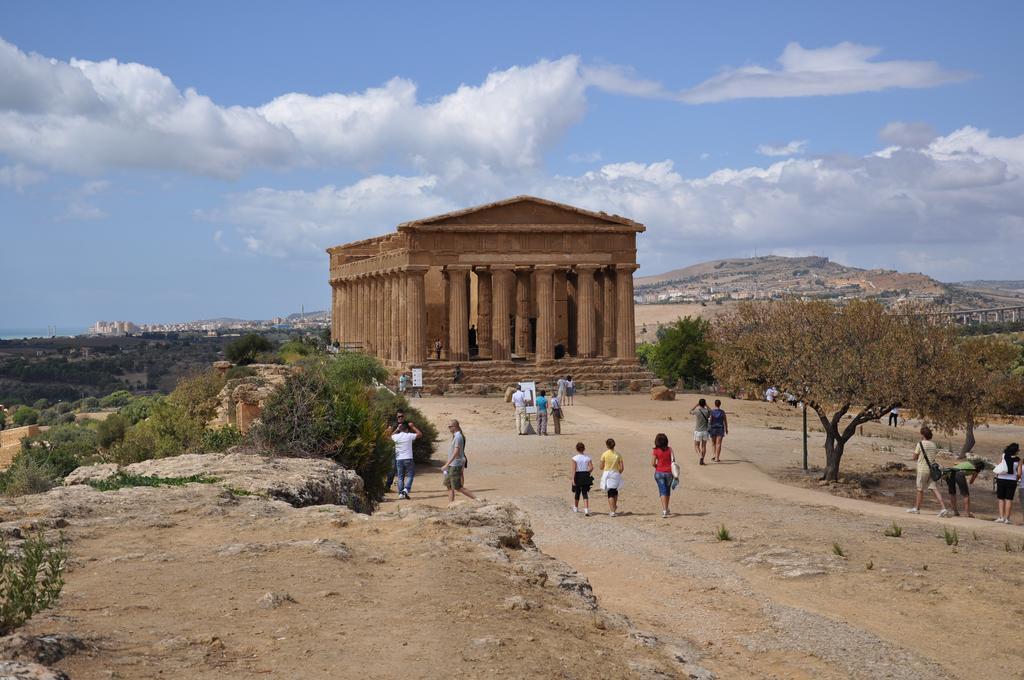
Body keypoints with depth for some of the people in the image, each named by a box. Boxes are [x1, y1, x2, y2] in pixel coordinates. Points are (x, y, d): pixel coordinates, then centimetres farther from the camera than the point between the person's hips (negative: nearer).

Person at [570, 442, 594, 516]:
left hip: (578, 476, -1)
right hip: (586, 476, 1)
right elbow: (591, 468, -6)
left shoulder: (575, 458, -9)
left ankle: (576, 508, 33)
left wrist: (573, 479, -13)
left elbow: (574, 469, -13)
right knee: (585, 493, 2)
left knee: (577, 492, 16)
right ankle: (586, 509, -13)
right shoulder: (587, 457, -1)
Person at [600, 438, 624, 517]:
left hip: (607, 474, -2)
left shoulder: (604, 454, -8)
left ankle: (612, 511, -7)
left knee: (610, 493, 1)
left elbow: (601, 467, -3)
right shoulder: (618, 454, -2)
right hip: (616, 474, 2)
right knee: (615, 492, 25)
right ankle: (614, 507, 41)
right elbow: (622, 468, -2)